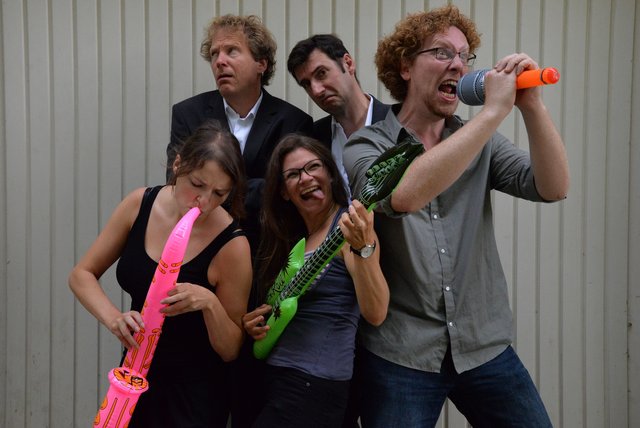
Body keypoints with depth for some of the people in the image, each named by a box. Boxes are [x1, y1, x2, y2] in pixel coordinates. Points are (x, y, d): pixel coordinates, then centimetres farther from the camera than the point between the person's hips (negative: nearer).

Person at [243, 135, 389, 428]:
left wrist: (363, 247, -35)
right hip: (271, 377, 7)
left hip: (315, 385, -7)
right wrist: (256, 322, 3)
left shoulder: (349, 225, -10)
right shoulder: (289, 236, 11)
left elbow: (375, 314, -22)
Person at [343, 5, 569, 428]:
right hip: (399, 356, -3)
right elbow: (404, 196, -28)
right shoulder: (366, 147, -6)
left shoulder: (481, 143, 6)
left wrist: (532, 104, -21)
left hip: (486, 349, 4)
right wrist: (493, 111, -26)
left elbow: (553, 187, -7)